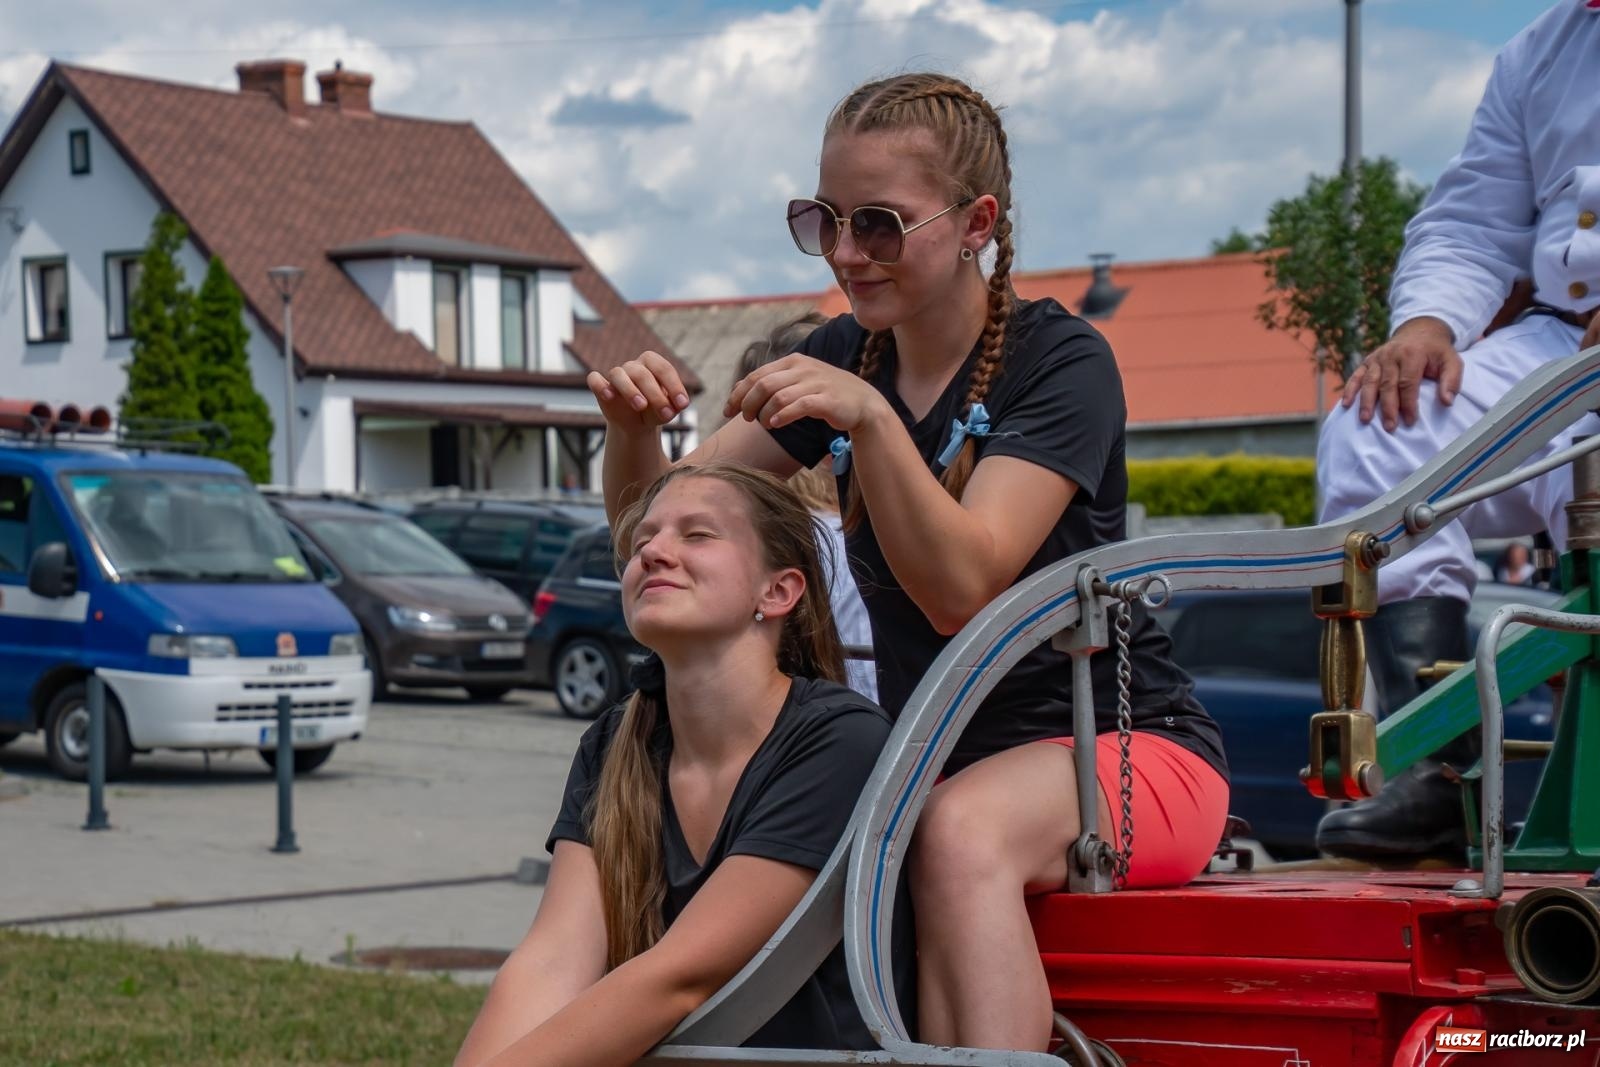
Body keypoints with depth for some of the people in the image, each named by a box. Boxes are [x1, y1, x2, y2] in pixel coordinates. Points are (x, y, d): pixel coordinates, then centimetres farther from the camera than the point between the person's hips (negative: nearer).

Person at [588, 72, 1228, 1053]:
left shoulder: (1059, 360, -12)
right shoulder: (848, 356, 6)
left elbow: (960, 590, -24)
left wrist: (869, 420, -37)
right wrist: (635, 427, -18)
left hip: (1124, 751, -5)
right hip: (930, 764, 6)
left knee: (962, 829, -38)